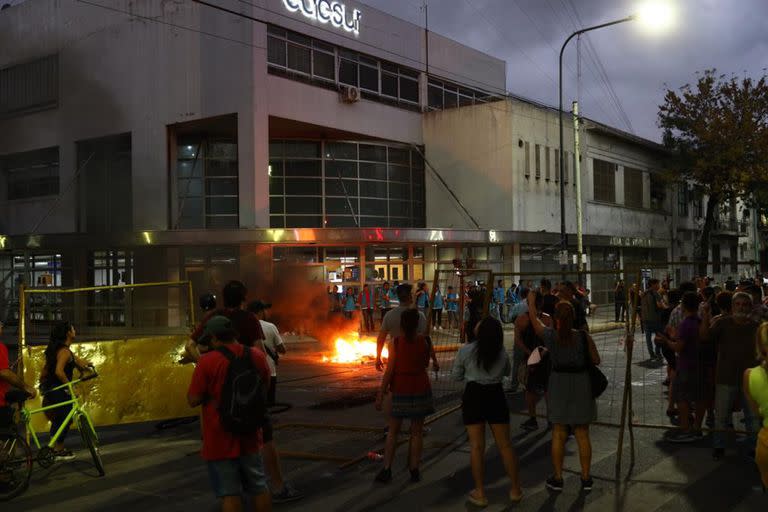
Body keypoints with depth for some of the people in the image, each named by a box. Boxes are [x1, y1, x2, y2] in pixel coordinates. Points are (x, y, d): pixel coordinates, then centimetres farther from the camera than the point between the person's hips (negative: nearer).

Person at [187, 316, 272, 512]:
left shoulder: (207, 361, -17)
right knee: (258, 488, 18)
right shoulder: (257, 356, -2)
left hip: (220, 440, -4)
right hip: (250, 436, 5)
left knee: (230, 493, 4)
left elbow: (193, 400, -15)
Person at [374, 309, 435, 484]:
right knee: (417, 432, 11)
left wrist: (380, 395, -7)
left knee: (393, 431, 11)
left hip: (400, 391, -1)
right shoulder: (424, 342, -7)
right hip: (420, 389, 1)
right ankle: (414, 470, 12)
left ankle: (386, 469, 5)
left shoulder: (396, 343, -12)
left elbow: (389, 371, -12)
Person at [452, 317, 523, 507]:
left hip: (473, 395, -2)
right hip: (496, 396, 2)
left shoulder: (465, 351, -8)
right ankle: (515, 489, 18)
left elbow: (456, 376, 3)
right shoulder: (502, 352, -1)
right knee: (505, 444, 10)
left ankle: (480, 493, 7)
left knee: (476, 446, 3)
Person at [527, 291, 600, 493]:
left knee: (559, 433, 11)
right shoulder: (584, 337, -11)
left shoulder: (549, 335, -9)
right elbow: (596, 360, -1)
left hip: (558, 384, 0)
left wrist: (531, 301, 25)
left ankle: (557, 478, 17)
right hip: (581, 384, 0)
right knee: (582, 434, 11)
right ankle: (586, 479, 18)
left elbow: (534, 318, 8)